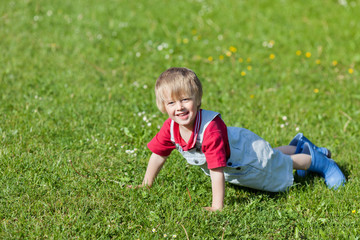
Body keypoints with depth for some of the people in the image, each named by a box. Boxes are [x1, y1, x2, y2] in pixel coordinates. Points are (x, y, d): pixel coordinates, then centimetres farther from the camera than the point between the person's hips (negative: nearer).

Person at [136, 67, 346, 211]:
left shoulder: (210, 129, -46)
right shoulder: (171, 128, -26)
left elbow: (217, 170, -47)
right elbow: (159, 155, -10)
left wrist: (217, 207, -47)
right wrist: (146, 185, -7)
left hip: (249, 151, -7)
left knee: (281, 166, 21)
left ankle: (317, 161, 47)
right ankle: (299, 147, 60)